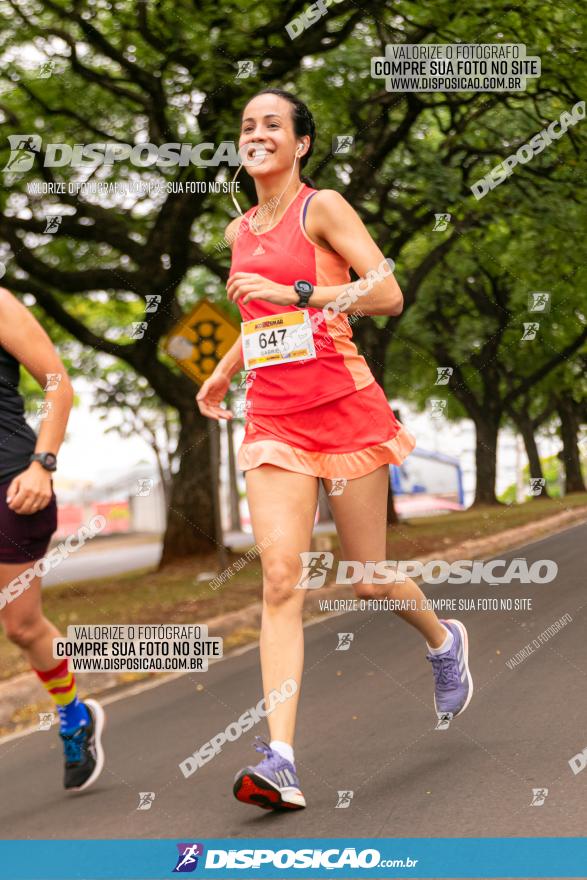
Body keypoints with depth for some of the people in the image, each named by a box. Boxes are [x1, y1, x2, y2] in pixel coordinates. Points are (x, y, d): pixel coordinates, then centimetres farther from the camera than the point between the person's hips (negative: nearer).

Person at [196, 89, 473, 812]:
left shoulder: (322, 208, -4)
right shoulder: (240, 232, 15)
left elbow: (388, 294, -14)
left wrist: (292, 291, -19)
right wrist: (224, 372, 23)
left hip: (344, 411, -4)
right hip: (273, 420, 4)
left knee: (369, 582, 5)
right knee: (280, 579, -12)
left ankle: (443, 641, 40)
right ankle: (280, 760, -20)